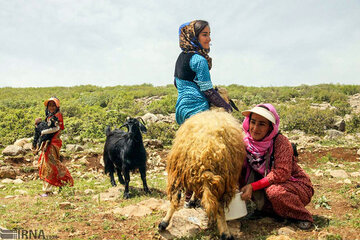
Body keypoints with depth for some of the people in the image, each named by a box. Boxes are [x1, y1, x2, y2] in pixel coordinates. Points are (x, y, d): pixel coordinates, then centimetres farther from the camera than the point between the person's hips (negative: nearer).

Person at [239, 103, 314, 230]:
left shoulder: (280, 141, -24)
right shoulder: (247, 142, -9)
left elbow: (281, 173, -29)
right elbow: (243, 170, -5)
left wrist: (253, 186, -31)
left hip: (297, 185, -5)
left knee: (274, 191, -35)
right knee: (250, 176, -17)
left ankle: (303, 216, -7)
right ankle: (266, 208, 3)